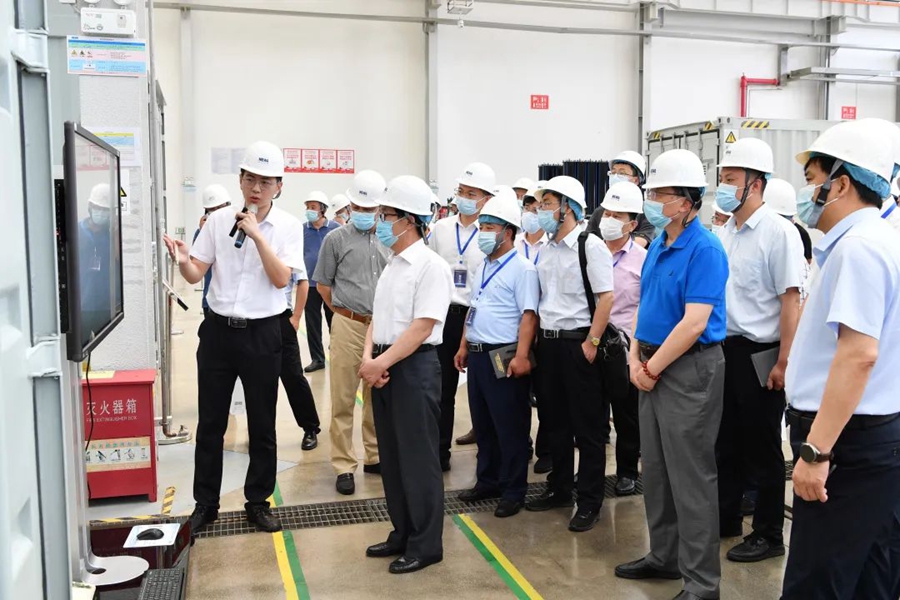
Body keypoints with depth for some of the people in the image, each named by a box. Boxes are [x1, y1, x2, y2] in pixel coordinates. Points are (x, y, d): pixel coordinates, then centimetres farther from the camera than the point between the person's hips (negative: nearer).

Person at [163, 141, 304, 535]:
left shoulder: (288, 226, -3)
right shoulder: (218, 220, 1)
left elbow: (281, 279, -14)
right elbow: (195, 275, 0)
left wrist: (257, 235, -20)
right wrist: (182, 261, -22)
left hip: (262, 334, -2)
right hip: (218, 329, 2)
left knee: (262, 424, 8)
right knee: (210, 422, 10)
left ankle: (258, 502, 24)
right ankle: (205, 503, 24)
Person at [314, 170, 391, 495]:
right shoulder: (336, 239, 0)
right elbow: (323, 283, 7)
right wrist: (345, 311, 7)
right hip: (349, 326, -3)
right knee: (343, 398, 1)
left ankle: (375, 456, 26)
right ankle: (344, 465, 10)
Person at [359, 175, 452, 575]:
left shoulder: (431, 267, -13)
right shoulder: (392, 265, 14)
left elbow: (422, 327, -19)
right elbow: (377, 318, 13)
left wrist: (381, 363, -19)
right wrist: (368, 357, -3)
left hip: (415, 367, -8)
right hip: (383, 367, 9)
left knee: (417, 458, 0)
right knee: (391, 455, 15)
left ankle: (425, 545, 14)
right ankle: (403, 533, 29)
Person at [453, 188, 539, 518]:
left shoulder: (522, 269, -10)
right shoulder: (484, 268, 15)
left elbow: (529, 315, -17)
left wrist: (521, 356, -23)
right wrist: (464, 347, 18)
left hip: (504, 357, -8)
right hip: (477, 355, 8)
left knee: (510, 426, 2)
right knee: (482, 423, 16)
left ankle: (513, 491, 13)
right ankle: (487, 481, 29)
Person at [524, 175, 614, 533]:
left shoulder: (590, 245, -10)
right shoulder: (545, 249, 11)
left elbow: (606, 297, -14)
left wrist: (591, 343, -18)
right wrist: (539, 338, 10)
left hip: (577, 342, -7)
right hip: (548, 343, 7)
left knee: (587, 427, 3)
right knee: (556, 423, 16)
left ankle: (589, 503, 13)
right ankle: (559, 489, 30)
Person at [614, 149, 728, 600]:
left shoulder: (704, 250, -16)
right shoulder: (658, 245, 11)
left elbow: (693, 323, -22)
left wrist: (653, 368, -14)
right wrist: (636, 357, 2)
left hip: (689, 370, -9)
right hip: (653, 366, 9)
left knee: (691, 478, -1)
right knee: (656, 470, 17)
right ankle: (664, 556, 33)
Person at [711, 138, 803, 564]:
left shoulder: (778, 232, -12)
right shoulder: (723, 233, 7)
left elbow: (791, 300, -15)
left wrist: (784, 362, -17)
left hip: (758, 354, -6)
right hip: (724, 349, 7)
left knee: (762, 448, 6)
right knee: (726, 441, 17)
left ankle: (768, 535, 20)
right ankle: (726, 517, 33)